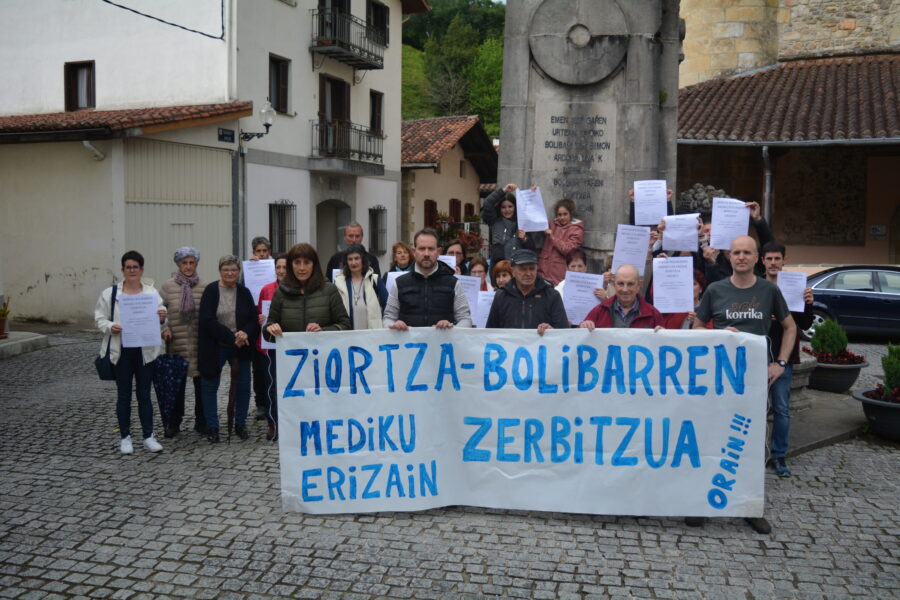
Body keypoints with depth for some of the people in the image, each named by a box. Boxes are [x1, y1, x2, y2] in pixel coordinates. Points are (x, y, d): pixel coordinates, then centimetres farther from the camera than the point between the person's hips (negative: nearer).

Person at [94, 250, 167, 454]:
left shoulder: (152, 293, 4)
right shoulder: (110, 293, 2)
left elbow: (161, 323, 4)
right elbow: (100, 318, 4)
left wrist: (162, 319, -19)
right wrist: (110, 327, -16)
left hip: (145, 351, 1)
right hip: (121, 351, -1)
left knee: (144, 394, 7)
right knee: (123, 395, 8)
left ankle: (148, 436, 15)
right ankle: (125, 437, 18)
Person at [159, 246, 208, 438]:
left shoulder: (205, 288, 3)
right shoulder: (168, 287, 3)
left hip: (200, 345, 1)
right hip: (177, 344, -1)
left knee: (201, 383, 7)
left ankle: (202, 421, 21)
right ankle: (173, 423, 18)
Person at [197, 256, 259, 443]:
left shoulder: (244, 293, 5)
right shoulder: (211, 291, -5)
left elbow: (254, 320, 2)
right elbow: (207, 321, -14)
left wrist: (245, 333, -20)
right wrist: (232, 337, -20)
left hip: (241, 347, 3)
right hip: (214, 348, -3)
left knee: (243, 386, 6)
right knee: (210, 387, 4)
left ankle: (240, 424, 21)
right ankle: (212, 427, 16)